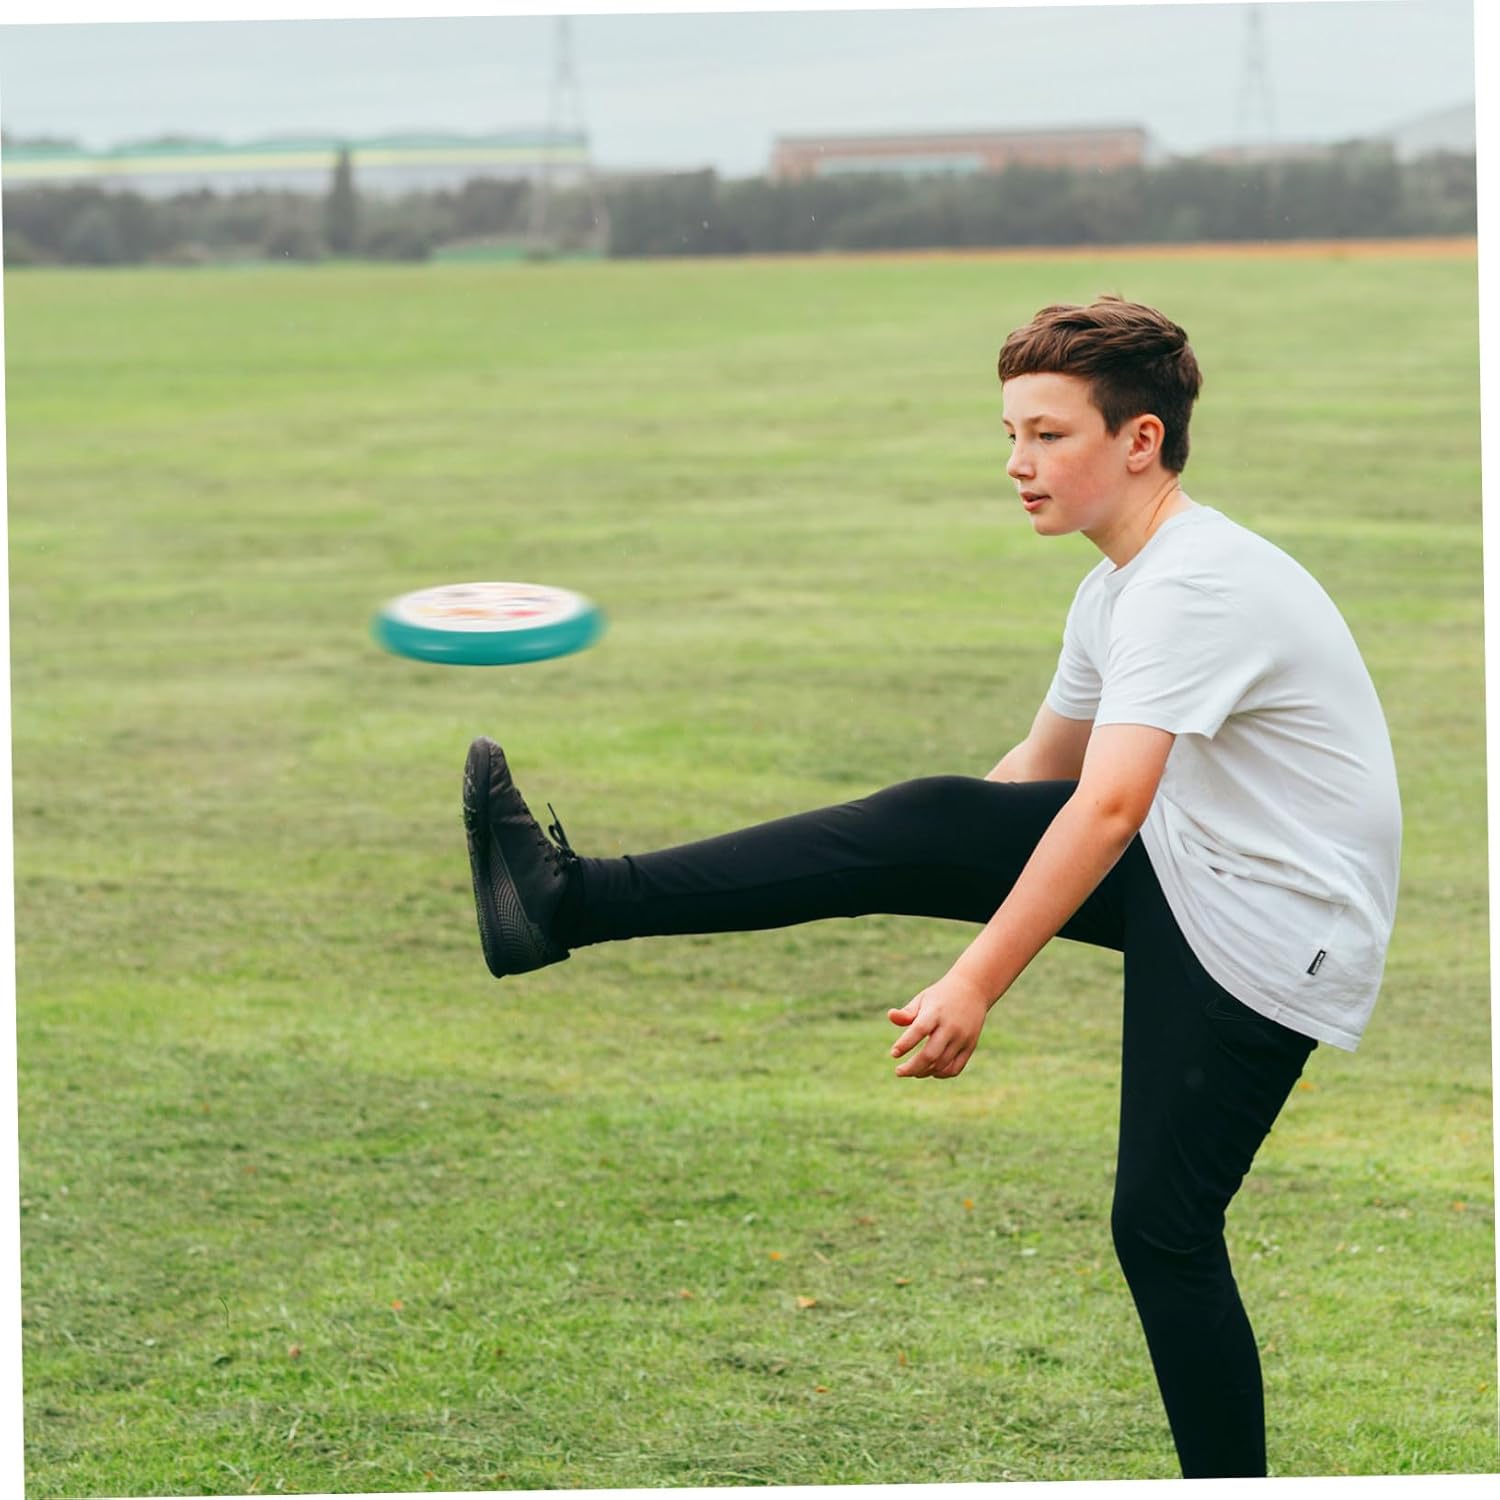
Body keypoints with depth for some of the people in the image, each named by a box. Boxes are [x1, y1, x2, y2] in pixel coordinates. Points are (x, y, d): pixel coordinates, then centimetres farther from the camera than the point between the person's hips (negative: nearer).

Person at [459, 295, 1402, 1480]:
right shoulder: (1120, 588, 10)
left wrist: (978, 980, -36)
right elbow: (1045, 768, 24)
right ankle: (573, 903, -10)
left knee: (1162, 1226, -9)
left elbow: (1109, 806, -33)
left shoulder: (1196, 583, -24)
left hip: (1271, 933, -9)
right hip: (1186, 871, 9)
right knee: (921, 826, -5)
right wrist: (931, 885, 28)